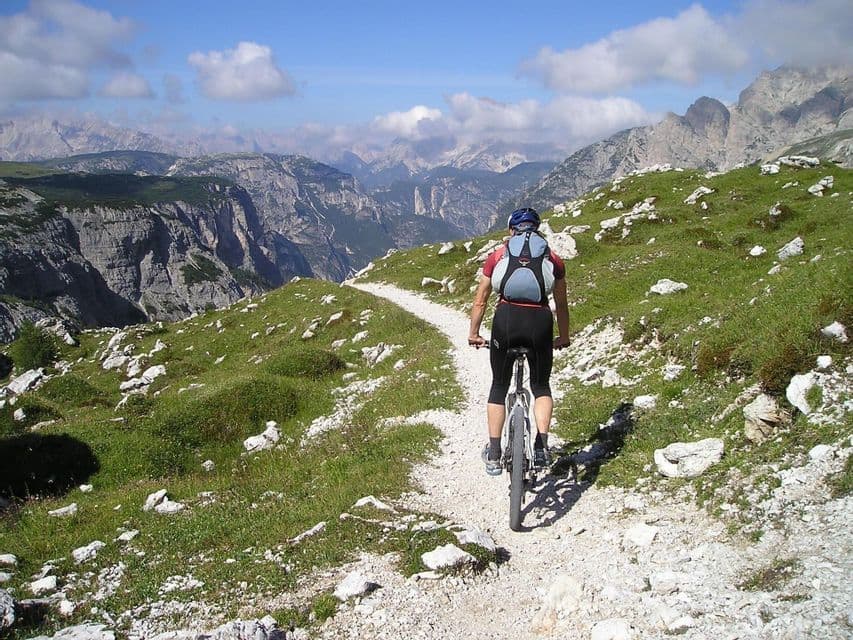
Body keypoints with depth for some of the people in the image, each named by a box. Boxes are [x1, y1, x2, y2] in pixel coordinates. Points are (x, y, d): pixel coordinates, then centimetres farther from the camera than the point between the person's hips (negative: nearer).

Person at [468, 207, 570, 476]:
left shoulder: (497, 256, 17)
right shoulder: (553, 259, 19)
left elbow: (480, 301, 19)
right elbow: (561, 305, 24)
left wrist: (474, 334, 32)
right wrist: (563, 338, 38)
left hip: (506, 318, 0)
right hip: (540, 321, 0)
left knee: (499, 387, 16)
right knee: (541, 386, 19)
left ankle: (493, 455, 15)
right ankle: (542, 446, 2)